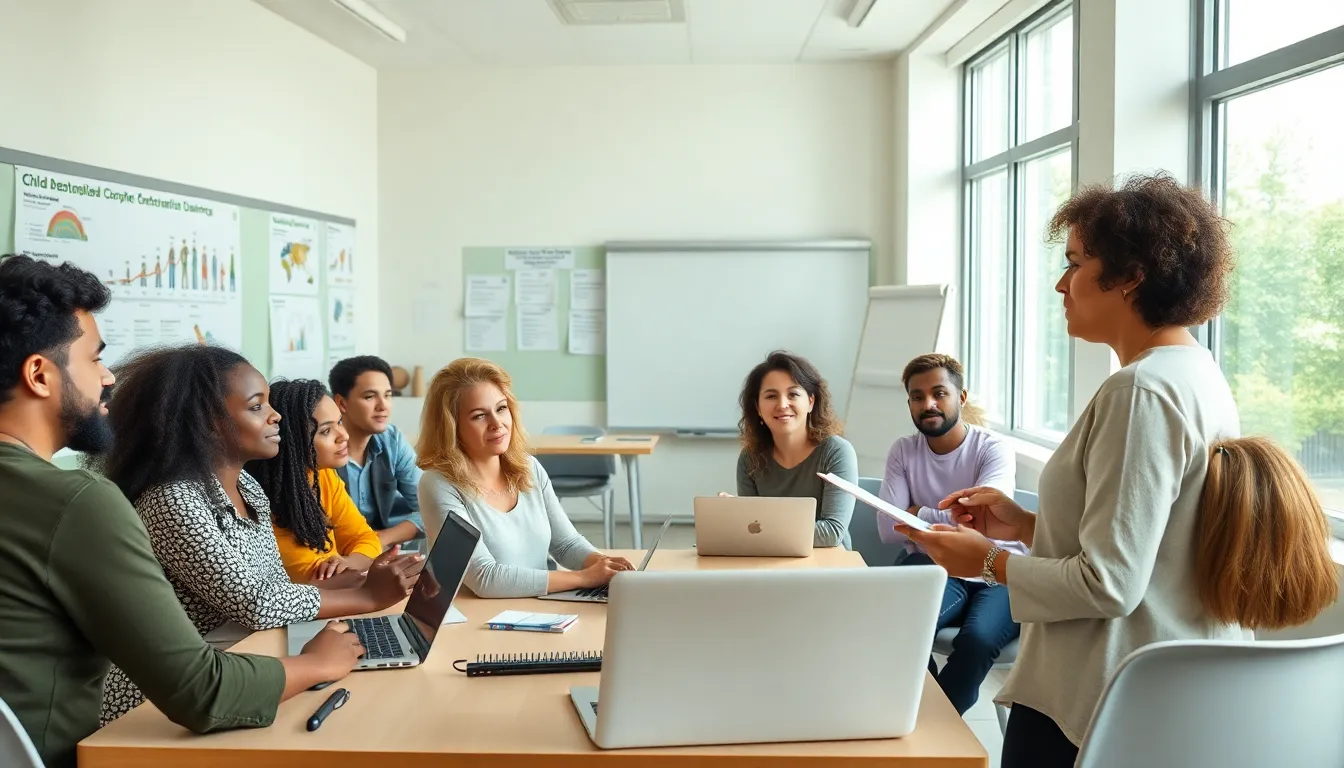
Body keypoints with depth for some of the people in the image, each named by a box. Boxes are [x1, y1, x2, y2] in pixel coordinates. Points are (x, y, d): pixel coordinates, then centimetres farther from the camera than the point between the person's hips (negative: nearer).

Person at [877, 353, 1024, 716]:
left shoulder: (994, 449, -5)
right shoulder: (903, 451, 4)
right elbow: (887, 529, -5)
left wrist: (918, 514, -7)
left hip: (996, 576, -2)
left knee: (976, 640, -33)